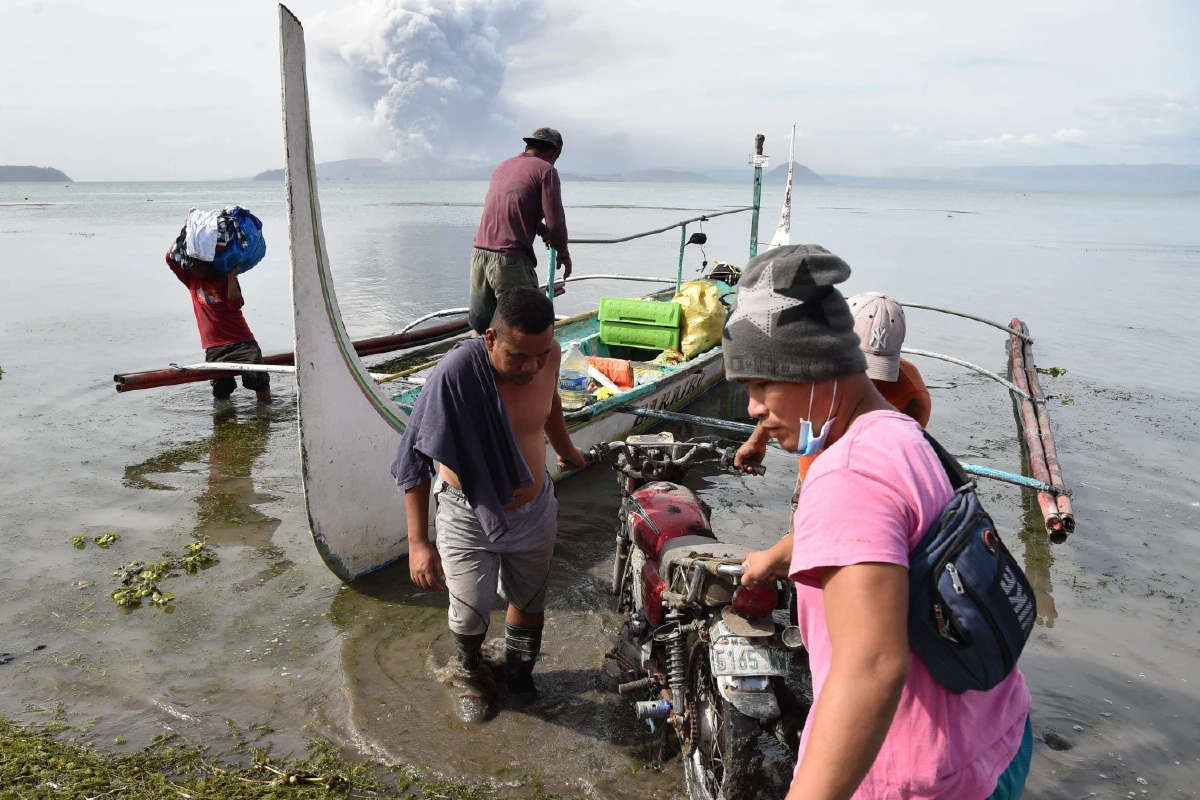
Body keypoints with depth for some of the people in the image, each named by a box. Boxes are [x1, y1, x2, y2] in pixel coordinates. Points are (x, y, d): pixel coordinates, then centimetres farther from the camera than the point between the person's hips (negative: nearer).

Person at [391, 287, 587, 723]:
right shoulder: (457, 371, -32)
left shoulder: (548, 355, -16)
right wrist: (418, 542, -26)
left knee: (529, 602, 21)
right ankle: (470, 672, 45)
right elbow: (415, 459, -24)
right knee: (470, 616, 9)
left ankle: (519, 672, 51)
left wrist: (565, 449, 28)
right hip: (470, 516, -4)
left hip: (535, 509, 4)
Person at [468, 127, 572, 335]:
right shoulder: (546, 170, -1)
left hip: (479, 253, 7)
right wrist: (563, 254, 10)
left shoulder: (503, 165, 19)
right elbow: (555, 222, -7)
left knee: (480, 327, 14)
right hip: (510, 259, -7)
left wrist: (542, 232, 40)